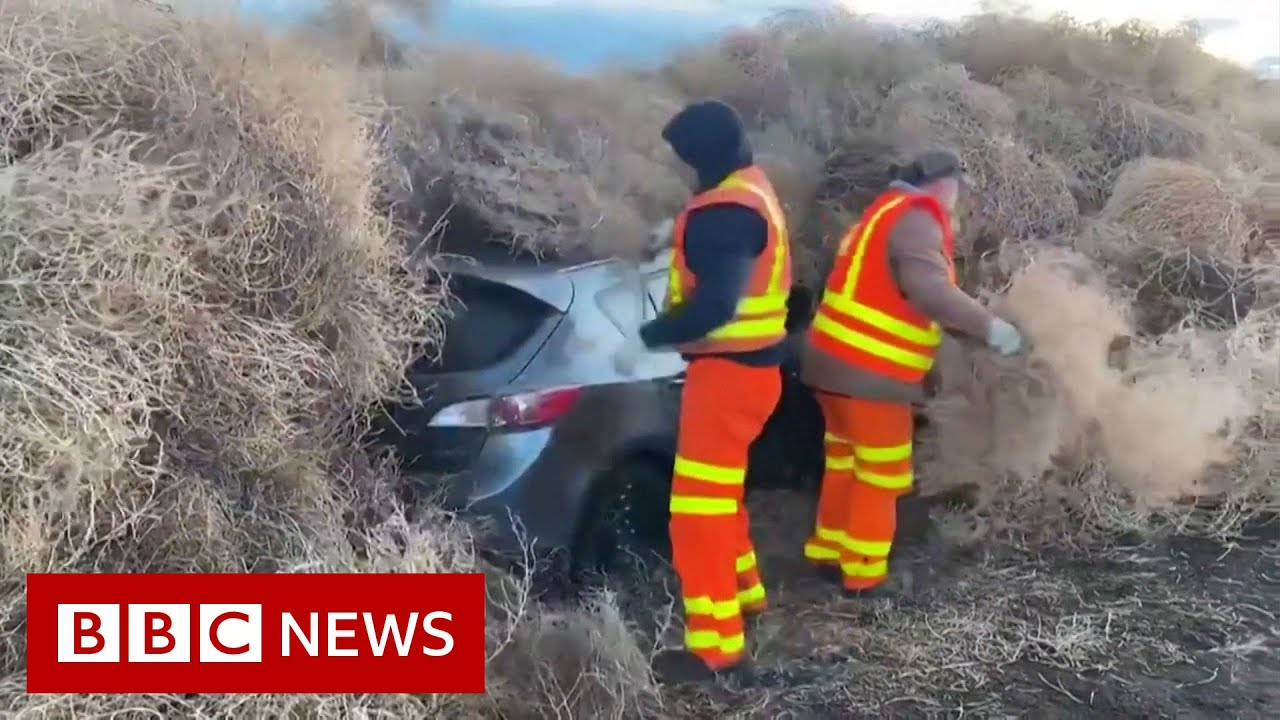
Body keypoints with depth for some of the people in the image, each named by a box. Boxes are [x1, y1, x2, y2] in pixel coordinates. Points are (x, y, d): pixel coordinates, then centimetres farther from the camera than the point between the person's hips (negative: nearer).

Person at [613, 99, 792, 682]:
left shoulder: (725, 209, -21)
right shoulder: (751, 191, 13)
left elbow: (714, 305, -29)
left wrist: (644, 341, -20)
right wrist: (682, 243, 17)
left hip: (728, 369, -11)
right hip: (744, 362, 11)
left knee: (699, 506, -5)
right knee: (719, 492, 25)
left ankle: (715, 643, 2)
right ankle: (744, 590, 41)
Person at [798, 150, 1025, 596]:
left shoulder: (888, 213, 20)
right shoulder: (916, 218, -11)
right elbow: (928, 290, -27)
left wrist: (973, 330, 19)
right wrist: (989, 326, -20)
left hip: (838, 362, 10)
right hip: (869, 372, -10)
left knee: (846, 464, 19)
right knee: (881, 476, 1)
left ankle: (828, 553, 29)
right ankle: (863, 574, 7)